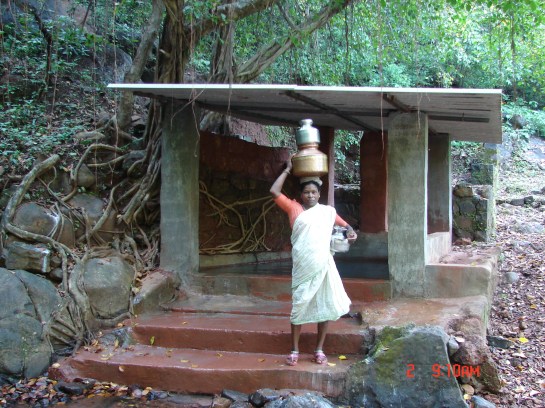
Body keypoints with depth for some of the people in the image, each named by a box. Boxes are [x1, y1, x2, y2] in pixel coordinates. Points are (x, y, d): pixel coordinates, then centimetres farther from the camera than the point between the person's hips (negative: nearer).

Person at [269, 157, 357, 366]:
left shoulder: (328, 211, 10)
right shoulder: (294, 208, 5)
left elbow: (344, 224, 21)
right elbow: (274, 191, -1)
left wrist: (350, 232, -2)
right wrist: (288, 170, 6)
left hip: (324, 265, 2)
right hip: (302, 267, -2)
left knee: (325, 307, 5)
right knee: (299, 306, 3)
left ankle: (319, 350, 17)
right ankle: (294, 351, 13)